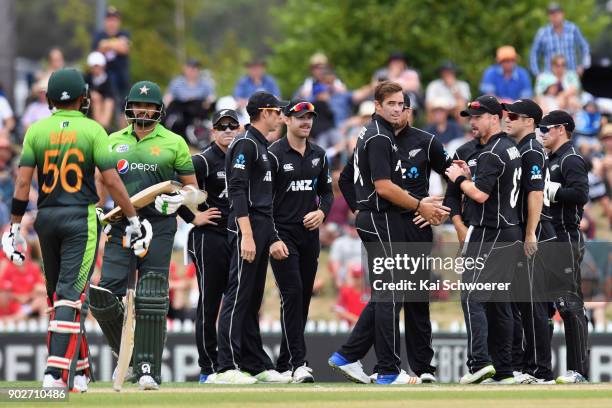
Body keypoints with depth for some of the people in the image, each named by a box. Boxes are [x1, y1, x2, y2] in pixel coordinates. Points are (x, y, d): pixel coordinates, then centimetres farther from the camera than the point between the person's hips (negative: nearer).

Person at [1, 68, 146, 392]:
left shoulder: (36, 131, 1)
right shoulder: (92, 130, -5)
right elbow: (111, 180, -9)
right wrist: (133, 220, -2)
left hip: (46, 219, 3)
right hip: (81, 219, -3)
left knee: (58, 295, 14)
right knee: (71, 295, -6)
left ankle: (78, 369, 17)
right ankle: (57, 372, -16)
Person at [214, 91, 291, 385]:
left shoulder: (261, 146, 21)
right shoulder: (245, 144, -10)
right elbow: (238, 191, -18)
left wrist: (272, 238, 22)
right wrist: (246, 236, -25)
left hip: (262, 230, 10)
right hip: (246, 228, -10)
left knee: (253, 300, 12)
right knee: (238, 296, -10)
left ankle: (256, 365, 15)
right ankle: (228, 368, -12)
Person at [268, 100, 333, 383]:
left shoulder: (318, 155, 13)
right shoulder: (274, 155, -6)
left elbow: (326, 191, 21)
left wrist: (322, 212, -2)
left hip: (310, 235, 7)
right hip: (283, 234, -6)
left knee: (304, 298, 7)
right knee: (292, 295, -15)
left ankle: (284, 364, 15)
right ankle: (299, 363, -18)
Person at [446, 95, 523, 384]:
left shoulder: (491, 153, -15)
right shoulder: (510, 147, 16)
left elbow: (481, 195, -23)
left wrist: (459, 179, -7)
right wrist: (469, 176, 13)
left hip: (489, 235, -10)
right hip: (510, 232, 10)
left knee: (472, 297, -12)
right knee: (499, 301, 11)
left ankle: (480, 362, -23)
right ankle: (503, 370, 11)